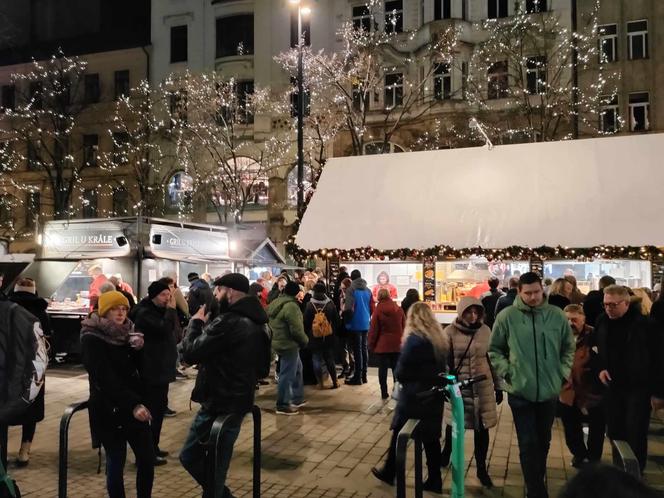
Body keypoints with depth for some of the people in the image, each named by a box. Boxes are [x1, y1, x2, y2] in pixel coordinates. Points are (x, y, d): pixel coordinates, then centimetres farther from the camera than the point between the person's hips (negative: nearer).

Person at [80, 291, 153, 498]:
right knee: (116, 462, 1)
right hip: (108, 409, -6)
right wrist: (132, 404, -28)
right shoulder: (92, 339, -12)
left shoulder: (126, 332, 7)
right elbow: (105, 378, -20)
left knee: (147, 459, 6)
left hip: (135, 406, 6)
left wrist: (138, 349, -11)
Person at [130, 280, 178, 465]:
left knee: (159, 407, 16)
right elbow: (164, 328, -29)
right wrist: (171, 309, -21)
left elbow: (173, 327, 10)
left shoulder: (160, 310, 13)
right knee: (151, 410, -6)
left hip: (161, 368, 10)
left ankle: (153, 447, 27)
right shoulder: (144, 313, -16)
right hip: (151, 370, -10)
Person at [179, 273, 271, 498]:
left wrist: (196, 322, -6)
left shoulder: (228, 322, -24)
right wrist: (208, 325, 4)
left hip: (219, 406, -10)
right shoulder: (256, 322, 9)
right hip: (238, 401, 10)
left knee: (190, 456, 6)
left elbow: (189, 353, -21)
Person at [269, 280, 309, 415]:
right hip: (289, 345, -10)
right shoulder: (291, 306, -21)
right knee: (287, 374, 0)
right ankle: (282, 405, 8)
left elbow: (271, 324, 15)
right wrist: (305, 341, -6)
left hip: (278, 342, 10)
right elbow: (296, 329, -23)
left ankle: (297, 399, 29)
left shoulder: (275, 303, 8)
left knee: (297, 369, 21)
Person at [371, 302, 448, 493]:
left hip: (414, 397, -6)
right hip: (433, 396, 6)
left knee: (399, 436, 11)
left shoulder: (413, 340, -17)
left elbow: (401, 372, -13)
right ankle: (434, 481, 19)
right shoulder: (440, 339, 3)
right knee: (431, 438, 13)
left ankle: (389, 473, 26)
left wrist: (406, 380, 6)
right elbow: (441, 367, 10)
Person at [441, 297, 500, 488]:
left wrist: (498, 386, 8)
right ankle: (446, 453, 43)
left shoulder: (485, 330, -1)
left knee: (482, 427, 7)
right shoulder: (450, 331, -11)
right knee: (454, 423, 15)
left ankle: (481, 469, 23)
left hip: (482, 386, 2)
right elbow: (444, 360, -8)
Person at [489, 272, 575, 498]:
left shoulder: (557, 315, -3)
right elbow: (494, 350, 2)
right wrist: (506, 371, -9)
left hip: (549, 390, 3)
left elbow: (569, 348, 12)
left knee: (543, 442, 19)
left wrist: (563, 371, 2)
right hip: (520, 391, -3)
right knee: (528, 444, 0)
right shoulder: (507, 316, -9)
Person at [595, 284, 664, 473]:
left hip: (639, 387, -5)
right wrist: (601, 368, 0)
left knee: (635, 435, 0)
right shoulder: (602, 322, -1)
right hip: (613, 386, 5)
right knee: (614, 432, 11)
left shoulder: (644, 324, -18)